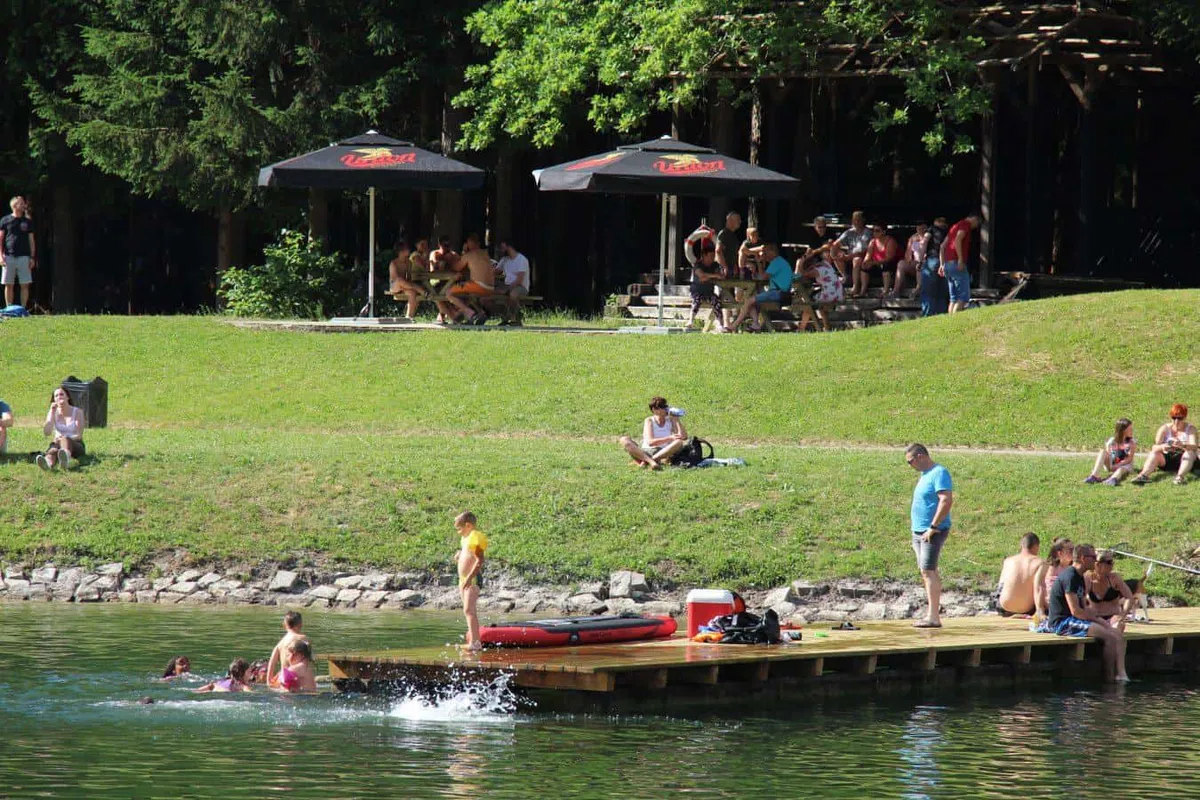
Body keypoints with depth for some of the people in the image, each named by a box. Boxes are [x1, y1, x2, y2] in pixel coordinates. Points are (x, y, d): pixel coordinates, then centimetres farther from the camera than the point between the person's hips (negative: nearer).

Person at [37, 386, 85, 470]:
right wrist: (52, 412, -7)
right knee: (53, 449, -37)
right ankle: (48, 462, -77)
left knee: (65, 439, -40)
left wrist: (64, 438, -25)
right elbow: (47, 432, -6)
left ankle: (66, 457, -79)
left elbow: (79, 435, -7)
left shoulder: (77, 412, 2)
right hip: (58, 444, 3)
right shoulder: (53, 413, 10)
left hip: (75, 445, -3)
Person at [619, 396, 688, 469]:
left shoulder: (670, 420, 10)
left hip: (663, 453, 1)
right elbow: (650, 442, -13)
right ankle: (650, 461, -48)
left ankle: (645, 461, -38)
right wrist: (670, 438, -24)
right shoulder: (649, 421, 2)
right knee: (624, 440, -24)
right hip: (645, 453, -1)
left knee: (679, 443, -29)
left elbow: (684, 437, 1)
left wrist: (677, 420, -4)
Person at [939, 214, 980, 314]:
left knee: (954, 298, 9)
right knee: (964, 296, -11)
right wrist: (960, 259, -21)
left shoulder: (955, 226, 24)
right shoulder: (966, 224, -2)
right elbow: (957, 241, -18)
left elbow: (943, 246, 22)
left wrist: (942, 264, 20)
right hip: (956, 263, -9)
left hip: (947, 263, 9)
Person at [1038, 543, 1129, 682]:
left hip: (1073, 621, 10)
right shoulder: (1070, 577, -16)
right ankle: (1110, 677, -11)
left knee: (1119, 635, -3)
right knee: (1110, 637, -22)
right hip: (1062, 622, -10)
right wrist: (1096, 619, -9)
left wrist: (1099, 619, 4)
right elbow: (1076, 611, -20)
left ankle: (1121, 675, -11)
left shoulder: (1079, 578, 17)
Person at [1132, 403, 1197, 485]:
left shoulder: (1190, 428, -4)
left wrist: (1182, 445, -42)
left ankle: (1180, 477, -54)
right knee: (1154, 453, -23)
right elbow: (1155, 447, -11)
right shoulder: (1165, 429, 0)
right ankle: (1143, 475, -47)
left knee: (1190, 453, -32)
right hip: (1167, 460, 2)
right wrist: (1162, 447, -35)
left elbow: (1193, 447, -20)